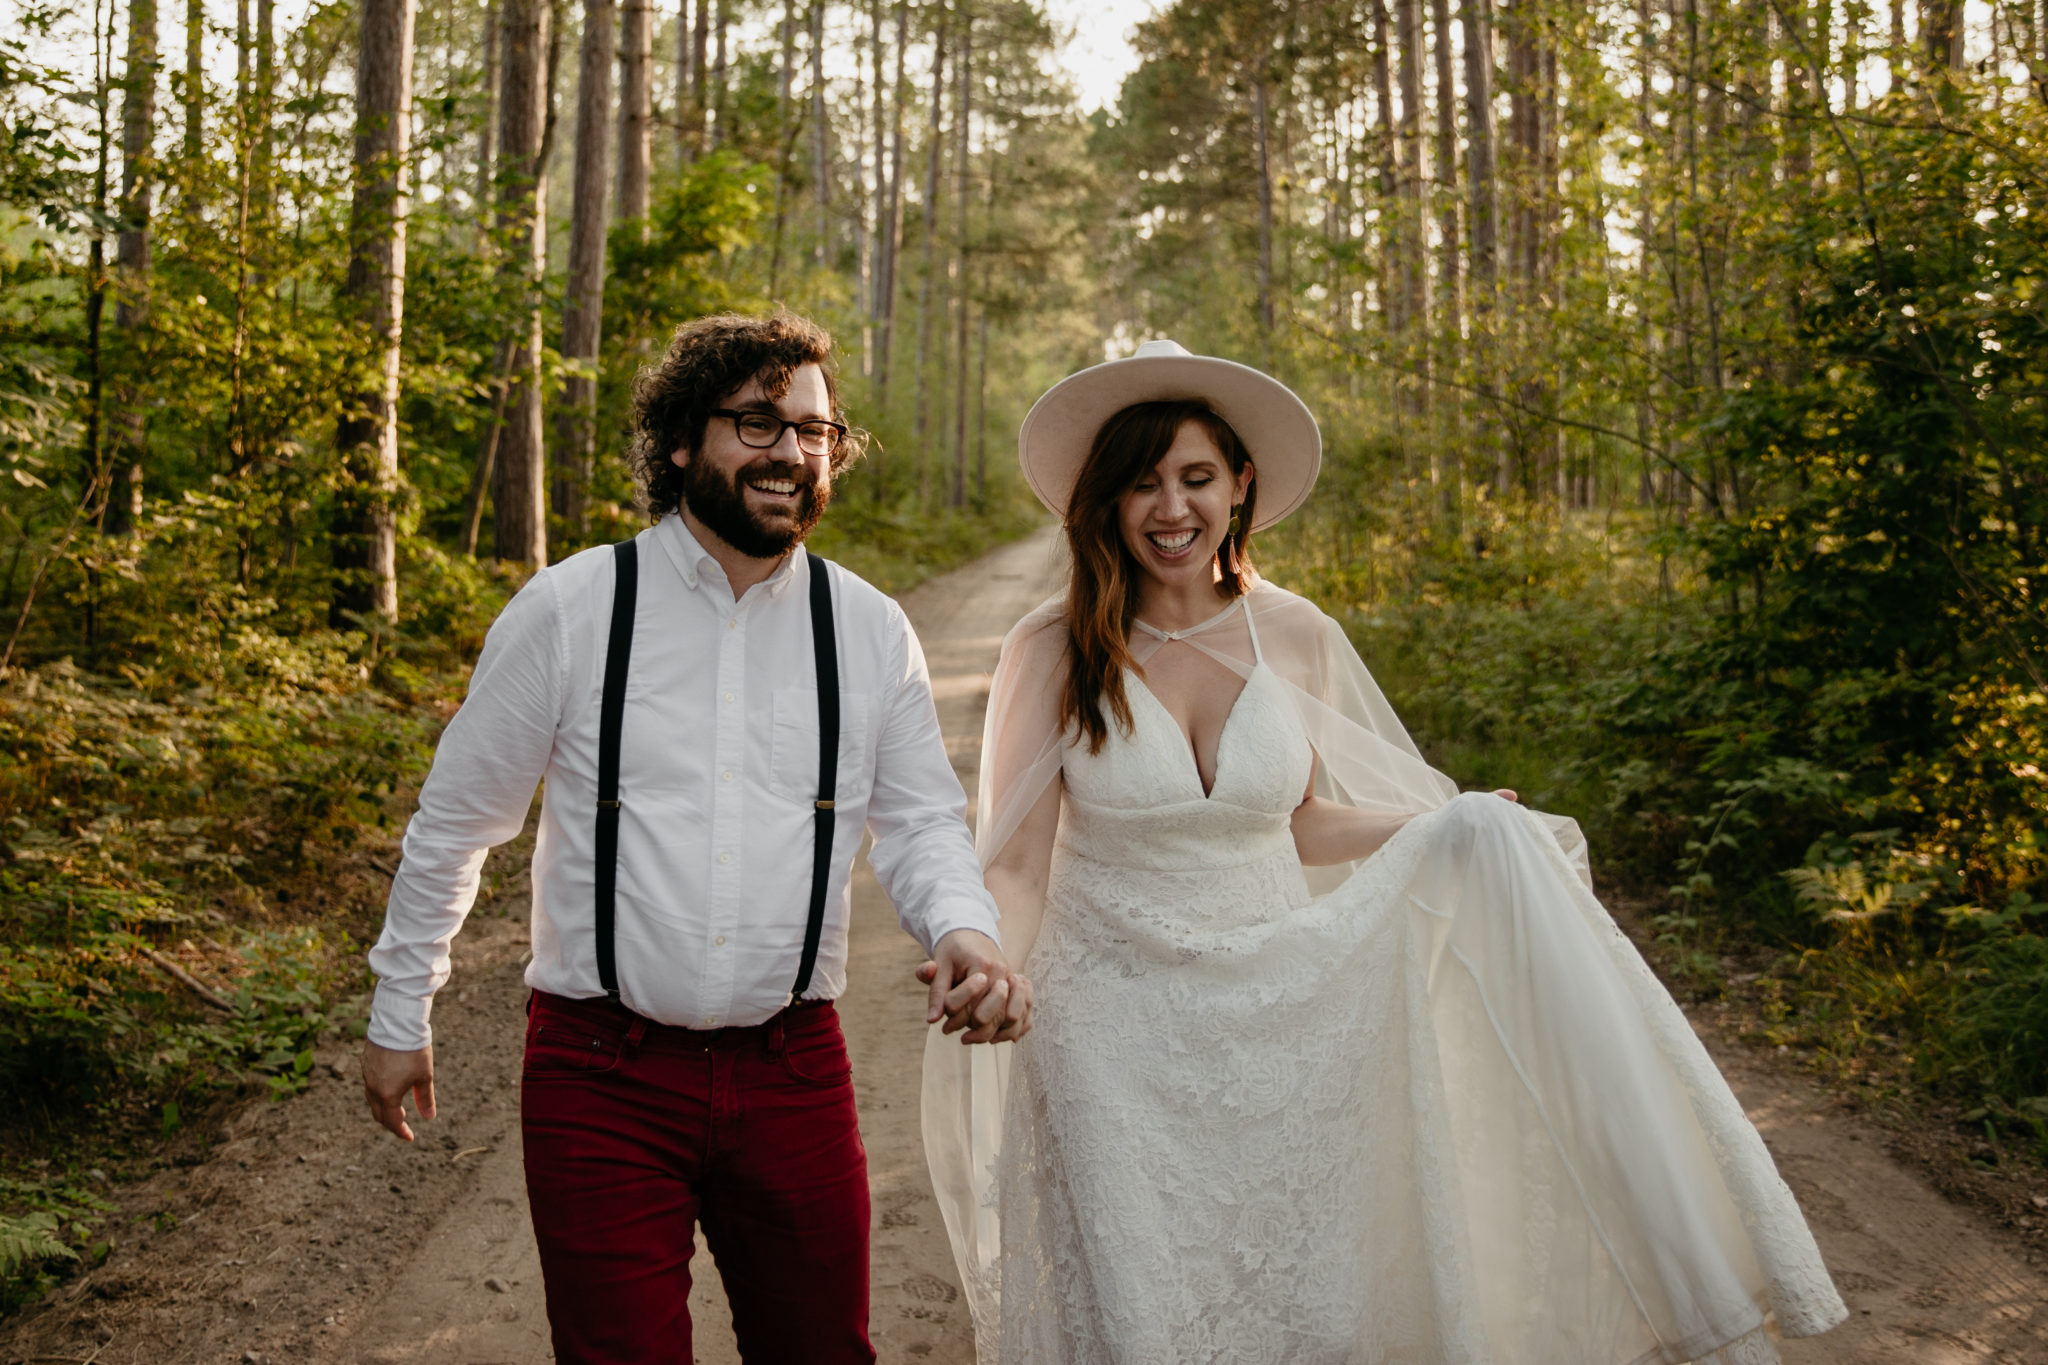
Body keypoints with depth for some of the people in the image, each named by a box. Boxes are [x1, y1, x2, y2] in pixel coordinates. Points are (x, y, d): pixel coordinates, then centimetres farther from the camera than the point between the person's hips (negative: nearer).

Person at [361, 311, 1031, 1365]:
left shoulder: (870, 633, 2)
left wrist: (964, 930, -13)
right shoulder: (567, 609, -5)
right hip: (601, 1078, -2)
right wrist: (400, 1017, 10)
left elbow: (921, 823, 9)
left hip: (794, 1075, 3)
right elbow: (454, 820, 4)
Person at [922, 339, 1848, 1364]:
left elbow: (1299, 823, 11)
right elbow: (1015, 859, -3)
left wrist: (1469, 834, 1)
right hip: (1114, 1028, -2)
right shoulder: (1052, 652, -8)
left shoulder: (1293, 637, -1)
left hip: (1277, 1012, 2)